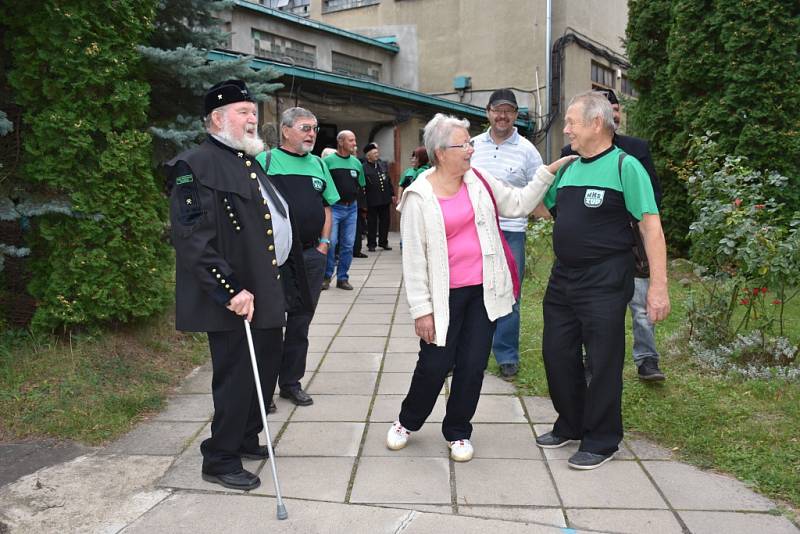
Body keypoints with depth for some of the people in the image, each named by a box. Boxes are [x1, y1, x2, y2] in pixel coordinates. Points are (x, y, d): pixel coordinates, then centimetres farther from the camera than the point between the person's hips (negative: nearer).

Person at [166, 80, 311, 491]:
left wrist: (282, 287, 19)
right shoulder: (196, 166, -13)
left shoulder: (250, 162, 17)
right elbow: (192, 240, -21)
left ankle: (246, 440, 37)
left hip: (270, 290, 10)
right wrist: (231, 290, -24)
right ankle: (220, 460, 19)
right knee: (236, 378, 1)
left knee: (266, 370, 18)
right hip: (235, 300, -9)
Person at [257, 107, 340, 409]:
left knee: (300, 323, 11)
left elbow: (327, 206, 19)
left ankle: (291, 382, 24)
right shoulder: (265, 161, -3)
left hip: (311, 256, 5)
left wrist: (324, 242, 8)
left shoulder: (318, 165, 13)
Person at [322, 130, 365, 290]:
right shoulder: (328, 161, -4)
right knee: (330, 242, -9)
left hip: (351, 208, 5)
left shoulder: (357, 163, 10)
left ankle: (343, 277, 16)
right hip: (333, 207, -4)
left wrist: (352, 196, 9)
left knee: (348, 244, 6)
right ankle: (326, 276, 7)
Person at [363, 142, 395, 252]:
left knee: (385, 221, 11)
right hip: (372, 200, -6)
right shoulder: (364, 167, -10)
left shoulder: (383, 164, 10)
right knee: (372, 222, 4)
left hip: (385, 199, 6)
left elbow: (389, 180, 16)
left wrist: (392, 194, 13)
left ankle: (383, 242, 23)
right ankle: (371, 244, 14)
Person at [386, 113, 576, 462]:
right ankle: (408, 421, 30)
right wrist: (422, 310, -11)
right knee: (434, 365, 2)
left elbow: (518, 204, 13)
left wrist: (548, 171, 5)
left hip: (483, 290, 4)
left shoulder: (479, 180, 4)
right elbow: (413, 257, -10)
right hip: (445, 295, -4)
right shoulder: (419, 197, -10)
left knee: (472, 366, 8)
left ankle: (457, 433, 27)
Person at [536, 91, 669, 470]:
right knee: (557, 354, 14)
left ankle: (602, 441, 21)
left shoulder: (625, 166, -10)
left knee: (602, 362, 3)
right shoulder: (569, 167, 11)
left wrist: (658, 286, -19)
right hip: (563, 278, 7)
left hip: (604, 282, -7)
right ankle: (570, 426, 33)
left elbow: (651, 227, -14)